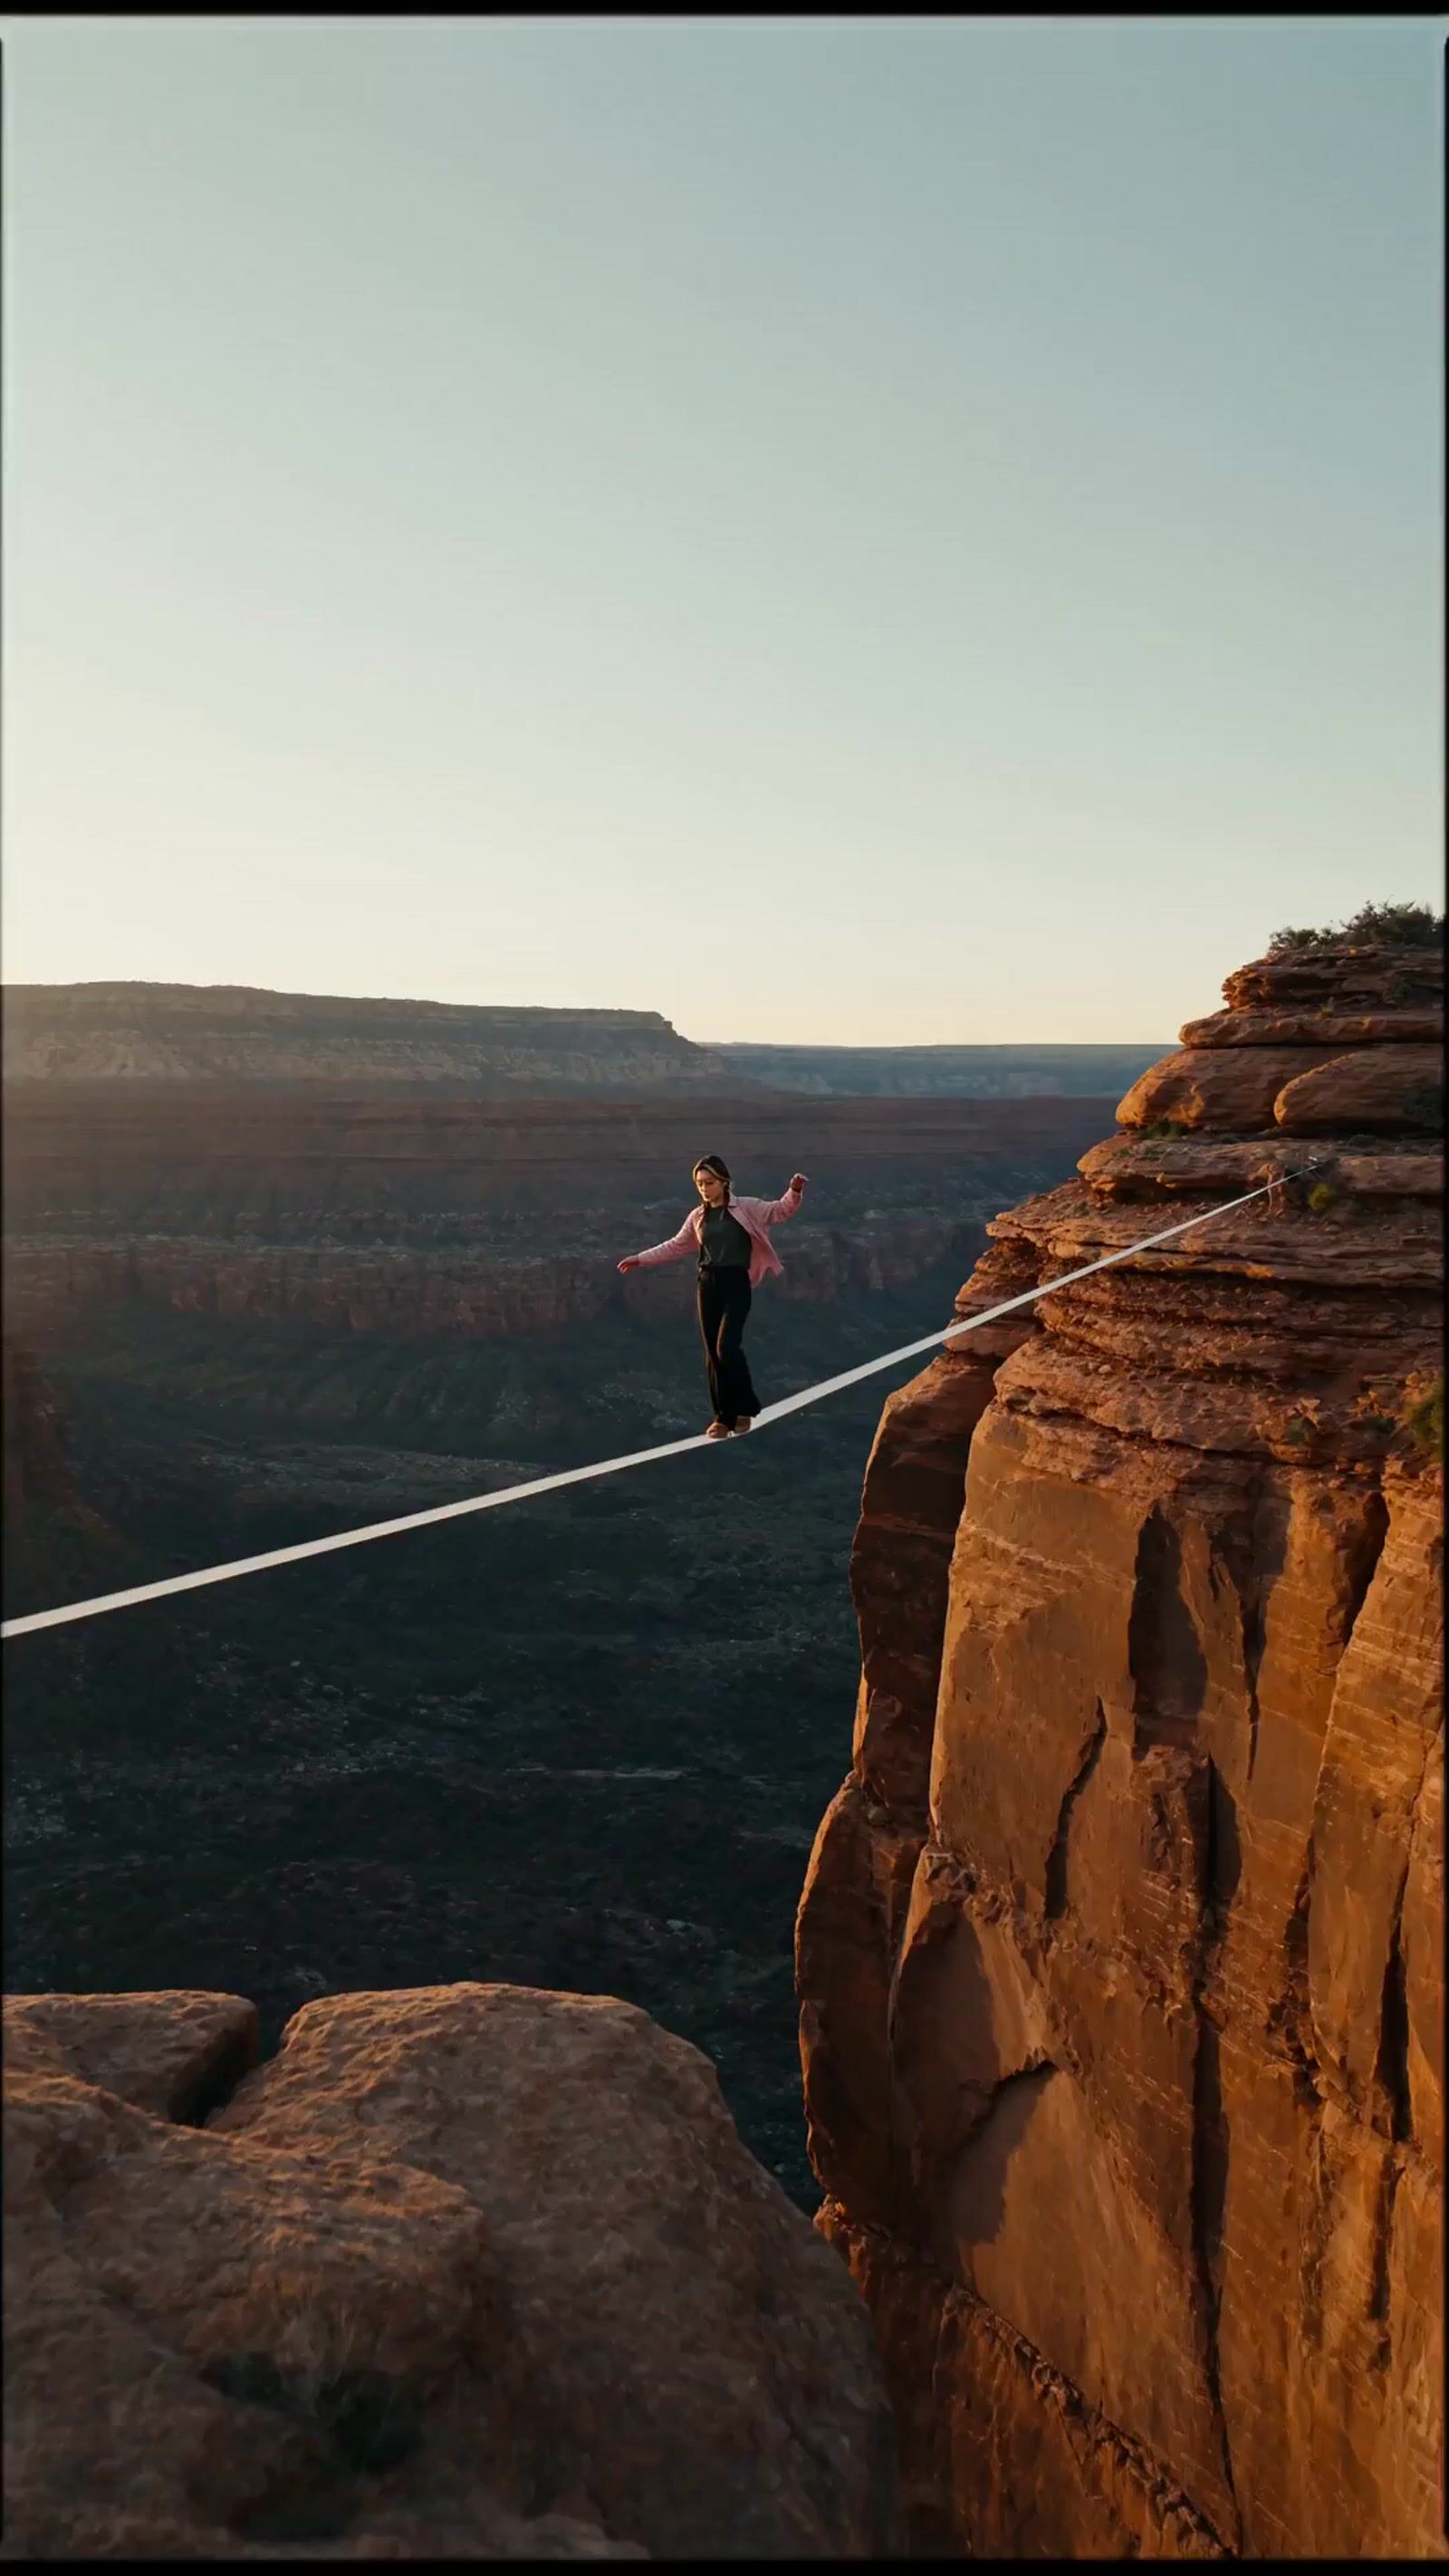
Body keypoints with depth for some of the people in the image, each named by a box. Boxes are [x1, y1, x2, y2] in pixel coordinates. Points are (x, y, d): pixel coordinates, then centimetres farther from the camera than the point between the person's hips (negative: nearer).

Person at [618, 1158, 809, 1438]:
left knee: (727, 1347, -16)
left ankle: (744, 1407, 5)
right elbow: (676, 1247, 20)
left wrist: (794, 1191, -28)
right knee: (713, 1353, 5)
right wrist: (641, 1259, 19)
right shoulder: (697, 1217, 11)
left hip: (736, 1284, -5)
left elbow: (780, 1210, -8)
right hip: (708, 1285, 5)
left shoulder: (746, 1208, -1)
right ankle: (724, 1415, 15)